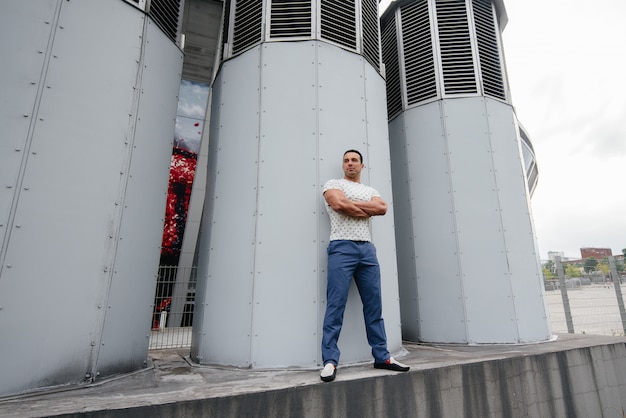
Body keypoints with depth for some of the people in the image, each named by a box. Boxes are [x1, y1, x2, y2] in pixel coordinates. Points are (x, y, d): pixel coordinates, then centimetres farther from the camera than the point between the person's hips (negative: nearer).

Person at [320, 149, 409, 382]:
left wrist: (353, 204, -5)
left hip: (367, 249, 5)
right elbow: (339, 204, -12)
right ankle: (330, 361, 1)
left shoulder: (370, 191, 22)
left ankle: (381, 357, 19)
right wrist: (367, 210, 0)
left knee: (374, 305, 8)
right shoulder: (332, 184, 10)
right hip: (342, 247, -5)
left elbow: (382, 208, 1)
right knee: (335, 305, -6)